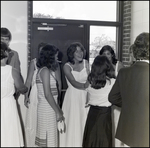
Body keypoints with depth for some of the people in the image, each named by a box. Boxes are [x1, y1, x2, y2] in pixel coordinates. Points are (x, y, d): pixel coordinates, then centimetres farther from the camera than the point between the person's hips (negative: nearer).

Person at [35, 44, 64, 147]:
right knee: (49, 139, -1)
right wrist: (58, 112, -15)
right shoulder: (45, 70, -15)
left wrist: (58, 109, 15)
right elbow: (47, 94, -20)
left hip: (50, 107, 9)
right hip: (47, 109, -9)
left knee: (45, 139, 14)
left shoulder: (48, 70, 13)